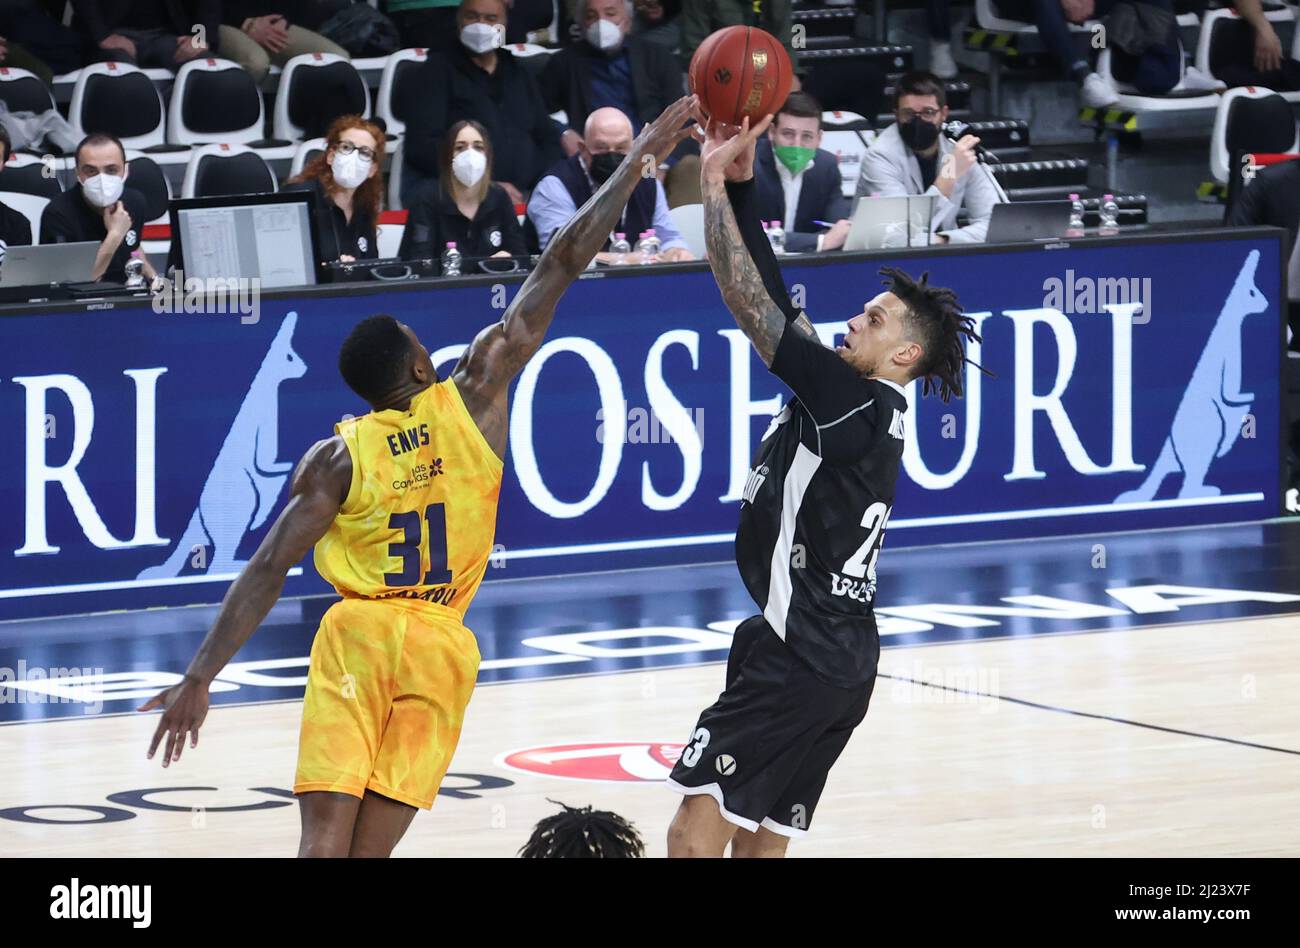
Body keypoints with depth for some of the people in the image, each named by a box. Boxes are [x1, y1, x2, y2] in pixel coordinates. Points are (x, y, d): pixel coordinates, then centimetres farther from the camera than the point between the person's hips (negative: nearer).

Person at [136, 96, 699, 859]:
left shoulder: (336, 457, 0)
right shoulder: (475, 398, 2)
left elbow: (269, 571, -5)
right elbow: (559, 269, 7)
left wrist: (200, 679, -2)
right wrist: (637, 163, 11)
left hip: (357, 634, -2)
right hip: (443, 650, 2)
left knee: (325, 838, -7)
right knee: (368, 849, 3)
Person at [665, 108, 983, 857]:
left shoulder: (858, 407, -14)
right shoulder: (850, 398, 11)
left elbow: (753, 306, -18)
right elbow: (771, 298, 12)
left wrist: (714, 183, -13)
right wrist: (739, 182, 6)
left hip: (804, 656, -10)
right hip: (840, 654, 10)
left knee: (695, 835, -14)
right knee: (760, 845, 11)